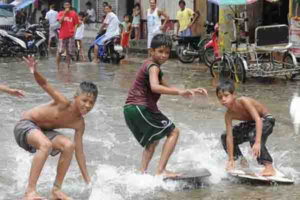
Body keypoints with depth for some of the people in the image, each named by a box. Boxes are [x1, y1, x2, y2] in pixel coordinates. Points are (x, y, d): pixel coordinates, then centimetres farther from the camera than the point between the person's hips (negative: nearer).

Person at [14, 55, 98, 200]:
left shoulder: (79, 124, -6)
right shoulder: (64, 104, -24)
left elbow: (79, 151, 0)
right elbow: (45, 85, -35)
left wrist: (88, 181, 0)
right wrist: (35, 72, -58)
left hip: (42, 131, 7)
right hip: (25, 125, -7)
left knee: (69, 145, -14)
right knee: (46, 145, -34)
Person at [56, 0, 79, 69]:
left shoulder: (74, 13, 6)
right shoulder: (61, 13, 3)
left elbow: (76, 24, 11)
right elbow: (60, 21, -14)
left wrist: (74, 31, 0)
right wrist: (65, 13, -15)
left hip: (70, 35, 1)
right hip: (62, 35, -1)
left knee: (69, 52, 3)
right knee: (59, 51, -5)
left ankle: (68, 66, 11)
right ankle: (57, 66, 4)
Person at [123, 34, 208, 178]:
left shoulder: (149, 65, 21)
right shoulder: (153, 67, -11)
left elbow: (166, 87, 26)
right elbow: (155, 87, -32)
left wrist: (191, 91, 18)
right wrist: (180, 92, -38)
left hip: (131, 109, 10)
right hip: (141, 107, -10)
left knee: (153, 139, 27)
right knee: (173, 132, -1)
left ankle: (142, 172, 19)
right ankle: (161, 170, -10)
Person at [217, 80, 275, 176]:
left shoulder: (243, 101, -32)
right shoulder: (229, 115, -15)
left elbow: (258, 119, -39)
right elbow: (230, 137, -15)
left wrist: (257, 142, -47)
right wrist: (231, 160, -18)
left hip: (266, 119, -7)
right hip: (251, 123, 7)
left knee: (253, 136, -37)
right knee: (225, 137, 3)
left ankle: (269, 167, -33)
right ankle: (242, 161, 16)